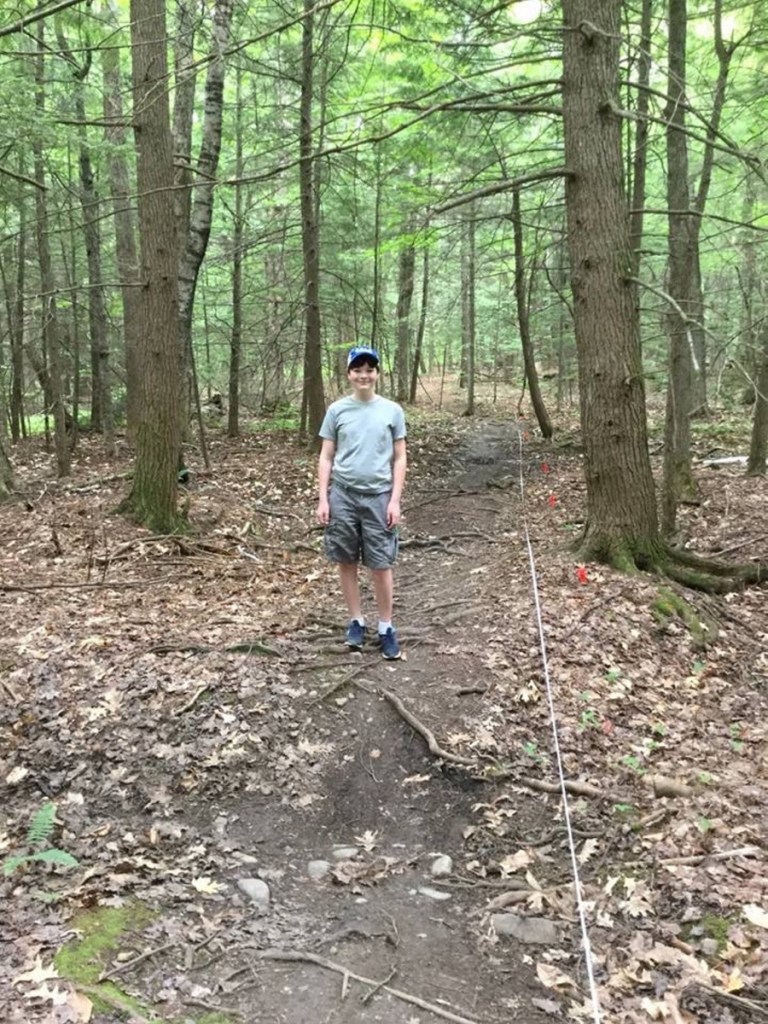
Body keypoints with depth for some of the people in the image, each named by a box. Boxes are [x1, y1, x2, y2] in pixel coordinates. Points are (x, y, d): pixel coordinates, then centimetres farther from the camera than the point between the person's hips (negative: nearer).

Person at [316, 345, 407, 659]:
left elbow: (399, 459, 4)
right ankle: (356, 621, 23)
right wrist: (323, 498, -1)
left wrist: (395, 500, -4)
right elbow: (326, 458, 6)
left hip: (378, 497, -1)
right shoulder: (336, 410, 3)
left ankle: (386, 627, 15)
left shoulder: (392, 410, 2)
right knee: (346, 562, 8)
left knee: (381, 565, 1)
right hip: (342, 495, 1)